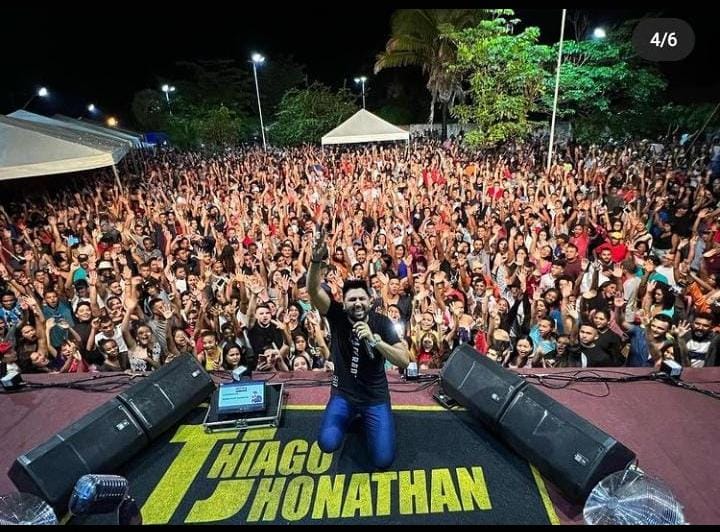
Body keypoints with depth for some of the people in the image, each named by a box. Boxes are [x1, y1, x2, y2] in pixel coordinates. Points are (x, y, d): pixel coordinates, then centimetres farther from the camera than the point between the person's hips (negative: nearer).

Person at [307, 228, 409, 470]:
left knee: (383, 460, -7)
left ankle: (365, 419, 24)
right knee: (328, 443, -19)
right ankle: (350, 417, 16)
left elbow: (405, 361, -19)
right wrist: (317, 260, -47)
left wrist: (374, 340, -32)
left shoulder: (382, 322, -13)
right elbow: (313, 290, -29)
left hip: (375, 397, 0)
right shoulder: (337, 315, -13)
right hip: (343, 394, 1)